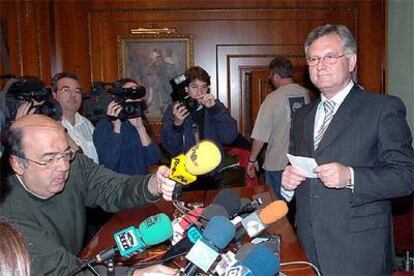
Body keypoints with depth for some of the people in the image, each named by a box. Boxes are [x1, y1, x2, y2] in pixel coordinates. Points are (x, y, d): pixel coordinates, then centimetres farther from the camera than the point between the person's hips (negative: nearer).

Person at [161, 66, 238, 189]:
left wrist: (214, 109, -23)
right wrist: (177, 124, -25)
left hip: (213, 175, 1)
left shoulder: (216, 106, -2)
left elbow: (230, 137, -14)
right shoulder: (174, 109, -5)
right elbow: (170, 148, -8)